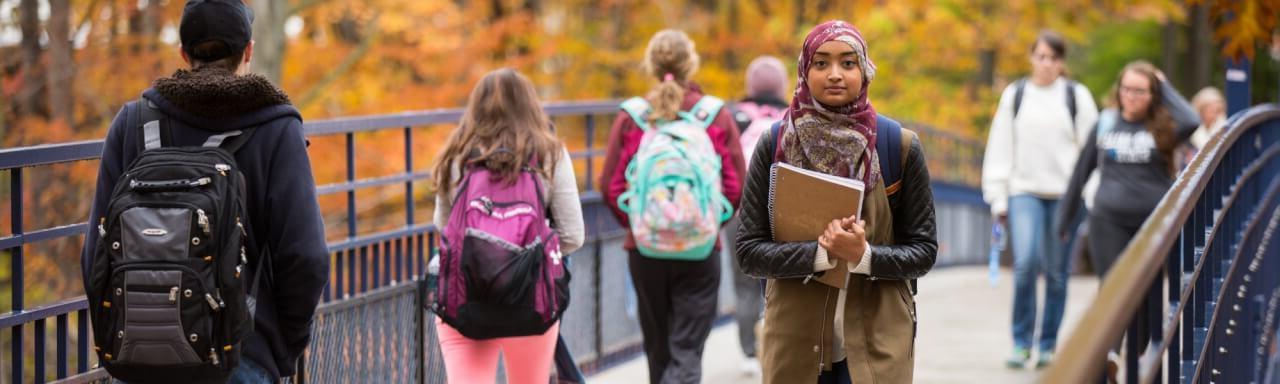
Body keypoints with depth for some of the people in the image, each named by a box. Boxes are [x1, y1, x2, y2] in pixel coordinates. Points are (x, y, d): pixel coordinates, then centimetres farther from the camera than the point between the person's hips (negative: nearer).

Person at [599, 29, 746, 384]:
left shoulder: (631, 117, -3)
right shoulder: (717, 116, -4)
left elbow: (610, 185, -4)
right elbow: (737, 186, -5)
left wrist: (633, 221, 12)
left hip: (644, 247, 2)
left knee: (657, 349, 18)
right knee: (687, 351, -1)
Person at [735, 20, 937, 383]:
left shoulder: (901, 146, -1)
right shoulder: (774, 145, -1)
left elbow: (923, 251, 1)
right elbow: (749, 250, -4)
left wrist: (864, 256, -18)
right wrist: (821, 253, -19)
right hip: (795, 344, 0)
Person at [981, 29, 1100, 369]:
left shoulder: (1077, 96, 4)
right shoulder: (1014, 95, 8)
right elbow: (1000, 148, 8)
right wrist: (997, 197, 3)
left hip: (1064, 193, 0)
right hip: (1024, 191, 0)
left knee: (1057, 273, 4)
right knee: (1025, 263, -16)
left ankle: (1048, 344, 16)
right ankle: (1022, 342, -4)